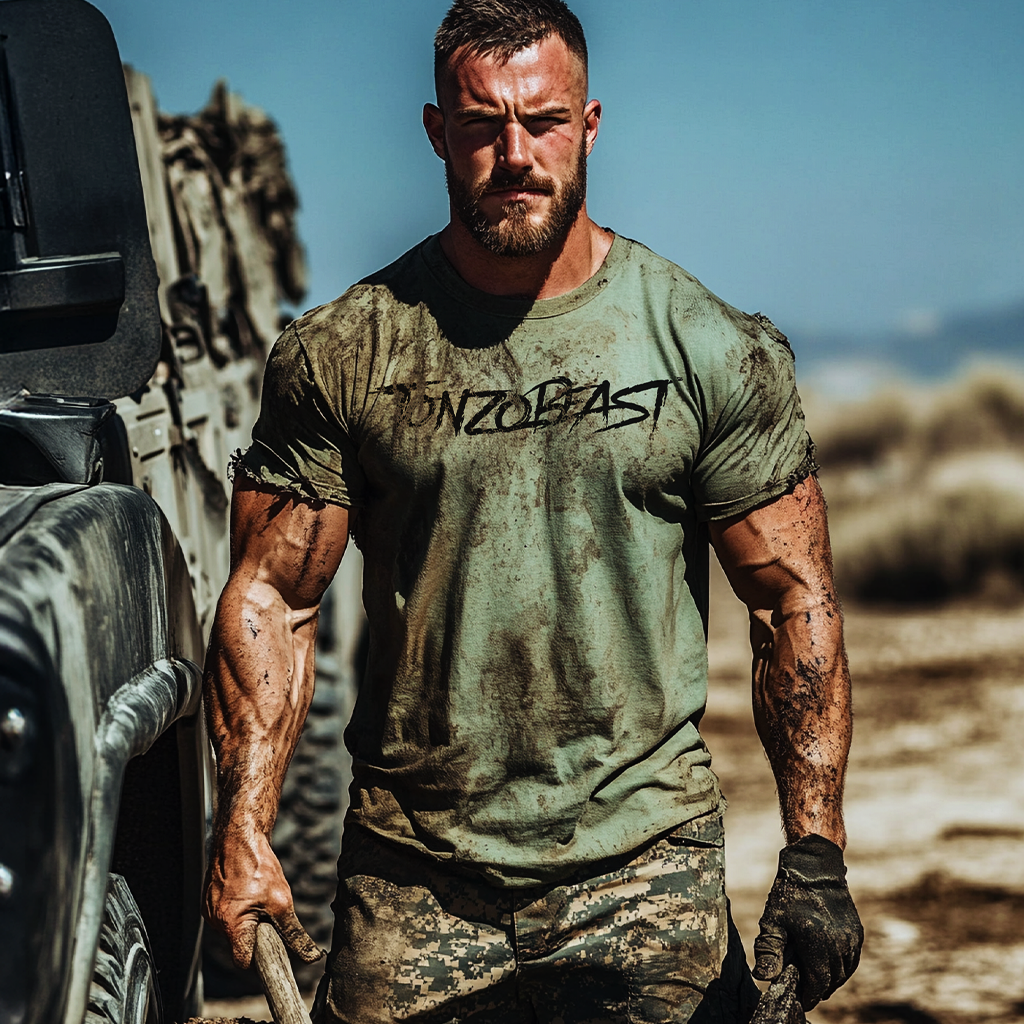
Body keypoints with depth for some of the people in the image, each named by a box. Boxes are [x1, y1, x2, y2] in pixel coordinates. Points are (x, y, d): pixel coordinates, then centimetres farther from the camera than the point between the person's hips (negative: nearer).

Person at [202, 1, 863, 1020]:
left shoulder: (712, 351, -1)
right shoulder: (339, 355, 0)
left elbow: (795, 602, 1)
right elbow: (270, 596, 2)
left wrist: (814, 856, -6)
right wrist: (242, 831, -10)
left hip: (644, 866, 0)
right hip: (410, 879, 1)